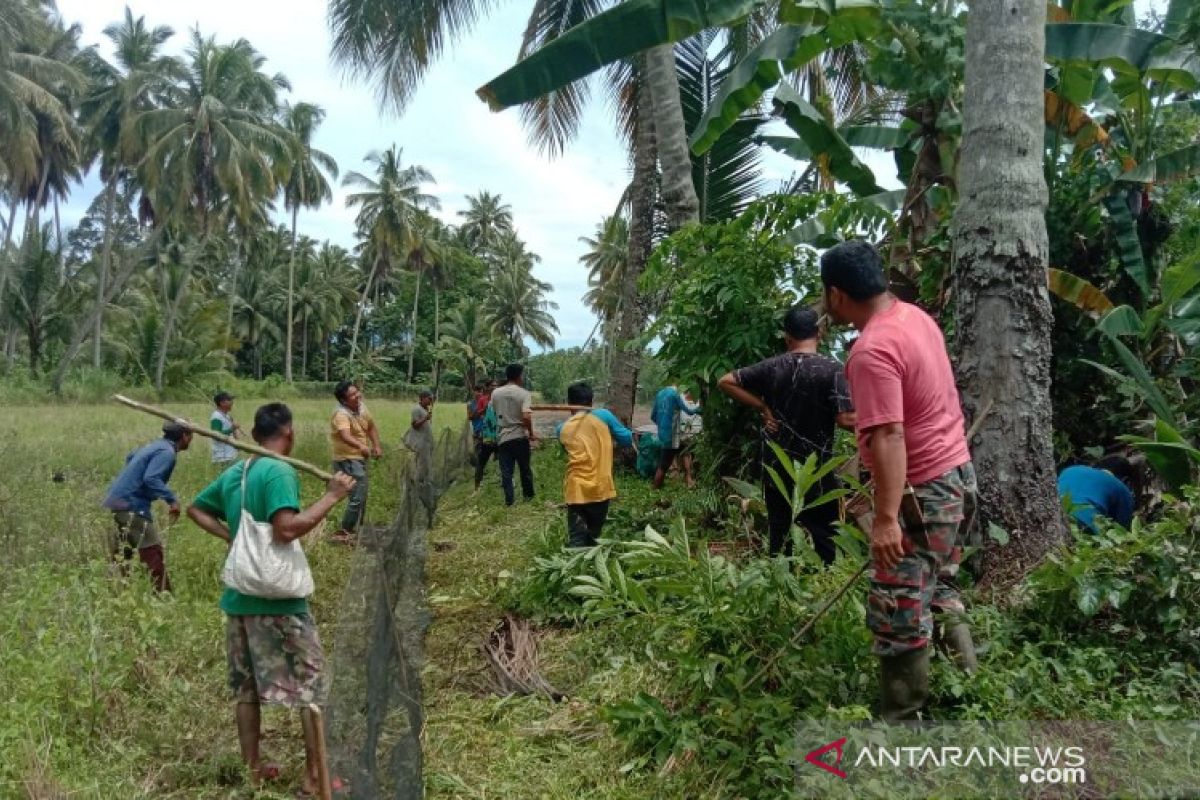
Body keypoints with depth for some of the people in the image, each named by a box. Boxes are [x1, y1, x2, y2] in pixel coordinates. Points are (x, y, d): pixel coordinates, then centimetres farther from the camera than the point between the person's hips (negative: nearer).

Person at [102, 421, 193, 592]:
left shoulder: (156, 445, 16)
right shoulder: (167, 452, -14)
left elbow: (130, 458, 35)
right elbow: (150, 478, -28)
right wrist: (172, 499, -28)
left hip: (115, 501, 10)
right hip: (131, 506, -10)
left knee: (121, 555, 18)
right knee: (153, 553, -7)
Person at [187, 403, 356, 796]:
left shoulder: (233, 473, 10)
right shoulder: (280, 472, -16)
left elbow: (194, 509, 24)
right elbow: (287, 529, -29)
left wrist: (231, 536, 13)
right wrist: (331, 497, -21)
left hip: (240, 598, 8)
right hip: (279, 600, -8)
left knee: (247, 688, 16)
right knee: (314, 686, 3)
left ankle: (253, 768, 28)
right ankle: (315, 775, 8)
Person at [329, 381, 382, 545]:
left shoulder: (361, 407, 1)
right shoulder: (341, 414, -25)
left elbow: (371, 427, 17)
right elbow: (346, 436, -44)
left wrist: (377, 446, 6)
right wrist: (361, 446, -61)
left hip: (359, 458, 9)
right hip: (347, 460, -9)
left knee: (361, 495, 20)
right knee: (358, 497, -13)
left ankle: (356, 529, 35)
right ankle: (343, 533, -4)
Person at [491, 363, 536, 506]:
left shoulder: (496, 393, 2)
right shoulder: (524, 393, -13)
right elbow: (526, 416, -23)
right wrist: (531, 433, -11)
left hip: (503, 437, 3)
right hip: (520, 437, -2)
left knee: (506, 470, 7)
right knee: (525, 468, 15)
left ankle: (509, 499, 7)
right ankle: (528, 495, 27)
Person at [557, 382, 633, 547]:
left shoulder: (563, 429, 9)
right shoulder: (604, 416, 1)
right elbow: (627, 440, 6)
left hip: (576, 490, 0)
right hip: (601, 488, 0)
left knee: (576, 542, -1)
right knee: (592, 539, 19)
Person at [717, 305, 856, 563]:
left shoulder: (772, 367, -1)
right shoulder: (832, 369, -12)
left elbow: (725, 382, 1)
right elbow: (846, 419, -19)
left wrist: (763, 408, 3)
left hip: (777, 469, 4)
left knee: (779, 534, 13)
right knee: (824, 537, 7)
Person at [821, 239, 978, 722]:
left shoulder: (871, 352, -24)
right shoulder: (915, 317, 5)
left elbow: (888, 437, -29)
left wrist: (886, 518, -29)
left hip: (921, 491, -10)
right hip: (956, 472, 10)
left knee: (898, 616, 0)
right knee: (938, 589, 24)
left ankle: (903, 719, 10)